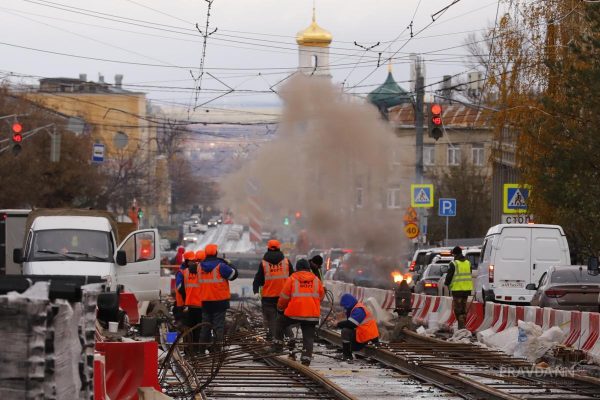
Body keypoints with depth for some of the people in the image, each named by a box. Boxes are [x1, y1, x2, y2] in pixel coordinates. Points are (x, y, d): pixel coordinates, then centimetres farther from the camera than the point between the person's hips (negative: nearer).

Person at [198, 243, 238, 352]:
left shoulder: (200, 266, 3)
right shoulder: (220, 266, -15)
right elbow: (234, 274, -9)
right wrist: (228, 264, 8)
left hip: (205, 301, 5)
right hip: (219, 300, -5)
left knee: (205, 325, 13)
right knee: (218, 325, -1)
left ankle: (202, 348, 14)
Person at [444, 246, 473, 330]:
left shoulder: (453, 263, -10)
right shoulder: (468, 263, 12)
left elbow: (449, 276, -8)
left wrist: (447, 284, 10)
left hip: (457, 289, -7)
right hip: (467, 288, 7)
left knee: (458, 307, -5)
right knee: (464, 306, 15)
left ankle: (461, 324, -15)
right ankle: (463, 324, 20)